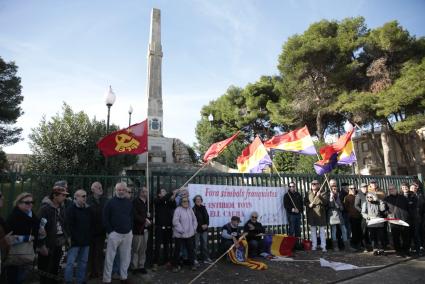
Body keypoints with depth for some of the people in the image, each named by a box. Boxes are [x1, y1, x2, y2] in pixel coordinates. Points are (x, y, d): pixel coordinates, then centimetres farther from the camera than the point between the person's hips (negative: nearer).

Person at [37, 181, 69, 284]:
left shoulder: (62, 207, 4)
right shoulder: (45, 208, -17)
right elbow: (40, 227, -19)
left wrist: (65, 238, 7)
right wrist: (42, 245, -18)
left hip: (58, 243, 7)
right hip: (48, 244, -7)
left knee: (55, 268, 19)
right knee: (45, 269, 5)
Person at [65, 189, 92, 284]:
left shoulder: (88, 209, 11)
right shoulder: (71, 209, -8)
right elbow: (68, 225, -15)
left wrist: (90, 236, 9)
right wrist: (70, 238, -18)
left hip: (86, 240, 6)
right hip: (75, 240, -6)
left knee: (83, 262, 13)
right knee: (70, 262, 1)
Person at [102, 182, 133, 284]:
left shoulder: (129, 202, 8)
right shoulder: (110, 202, -4)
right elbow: (105, 218, -4)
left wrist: (130, 229, 7)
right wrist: (110, 231, -8)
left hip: (128, 234, 4)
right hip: (115, 234, -4)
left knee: (126, 257, 11)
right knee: (110, 258, 2)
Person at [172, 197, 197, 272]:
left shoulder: (190, 209, 7)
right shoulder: (178, 210, -13)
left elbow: (194, 220, 15)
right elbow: (175, 222, -19)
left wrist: (194, 228, 6)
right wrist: (181, 230, -17)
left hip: (189, 234, 5)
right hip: (179, 235, -5)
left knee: (191, 249, 12)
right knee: (177, 250, 5)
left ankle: (192, 264, 26)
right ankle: (175, 265, 19)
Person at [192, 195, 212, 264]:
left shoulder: (203, 208, 10)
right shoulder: (193, 209, -7)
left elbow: (207, 217, 8)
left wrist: (206, 224, -7)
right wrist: (201, 225, -13)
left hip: (204, 228, 5)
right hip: (197, 229, -5)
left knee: (205, 243, 7)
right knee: (197, 244, -1)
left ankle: (206, 258, 15)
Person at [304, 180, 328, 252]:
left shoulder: (323, 193, 0)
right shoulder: (309, 194, 11)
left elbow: (326, 202, -13)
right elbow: (305, 202, 14)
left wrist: (319, 196, -26)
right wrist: (309, 204, -6)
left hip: (321, 215, -3)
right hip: (311, 215, 3)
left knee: (322, 231, 3)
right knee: (313, 231, 10)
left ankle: (323, 246, 10)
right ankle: (314, 246, 18)